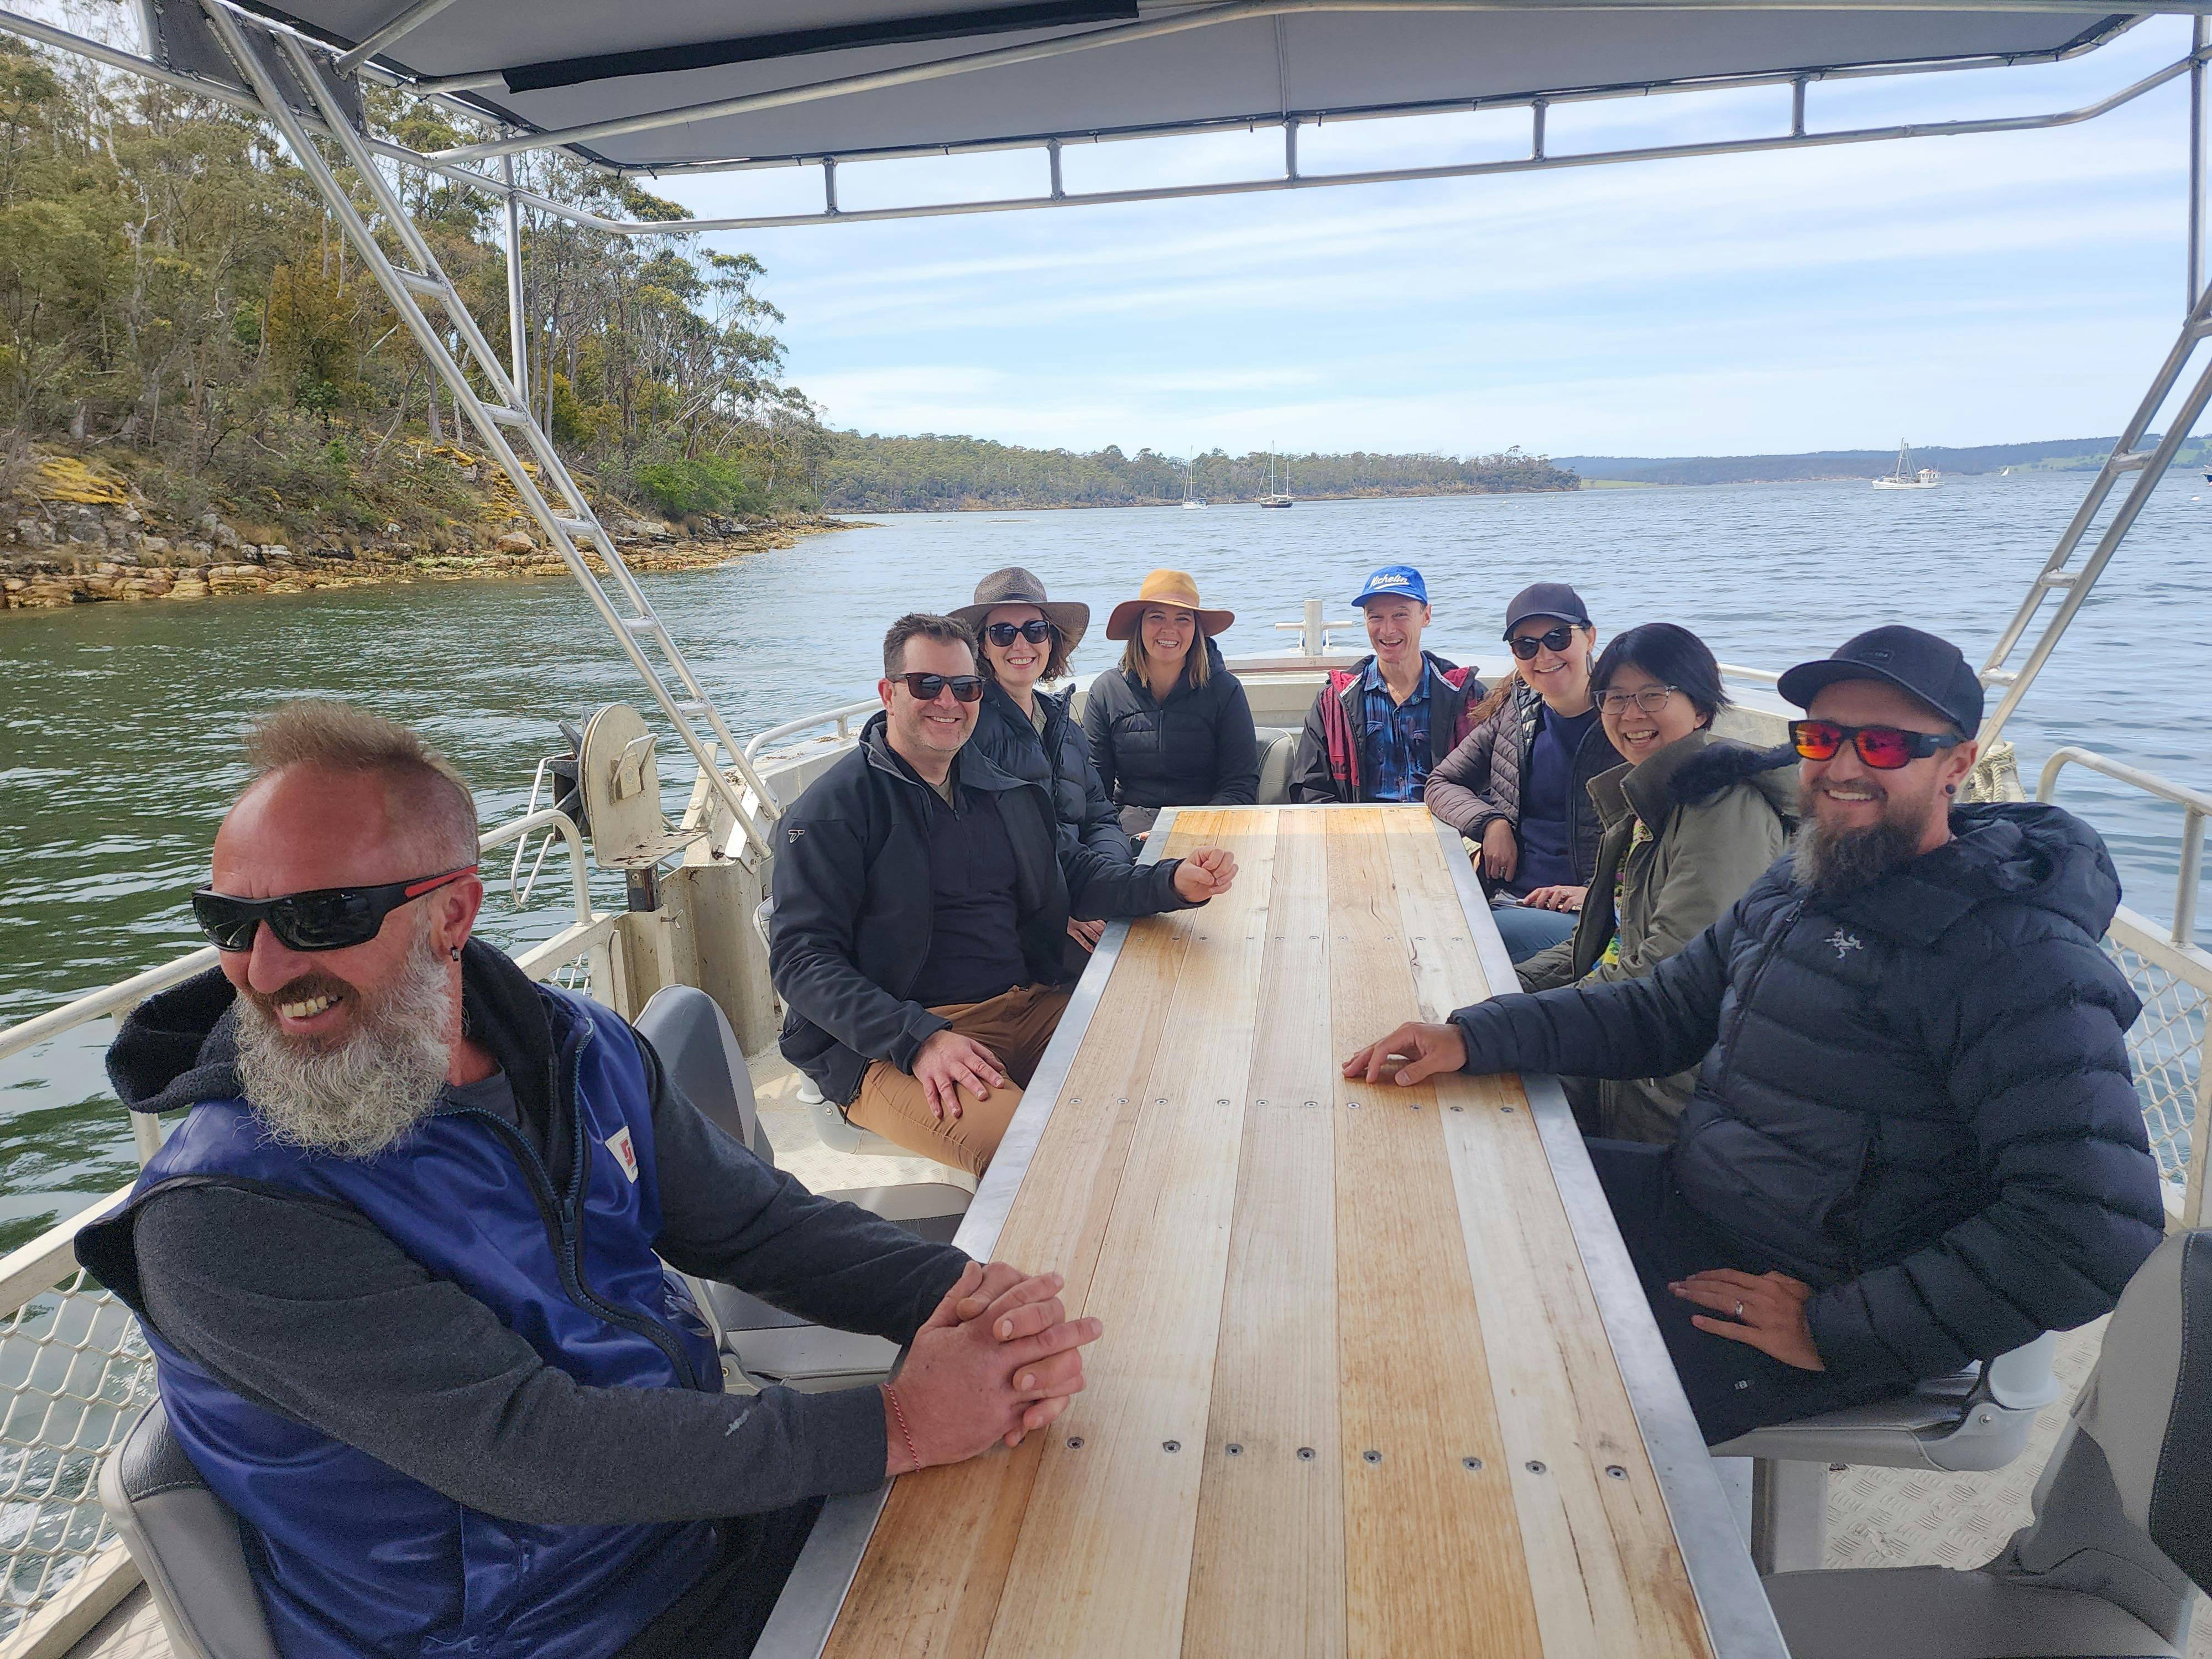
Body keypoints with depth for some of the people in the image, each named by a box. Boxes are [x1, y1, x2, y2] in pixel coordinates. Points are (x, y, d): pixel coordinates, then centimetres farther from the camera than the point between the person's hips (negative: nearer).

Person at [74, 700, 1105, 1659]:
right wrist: (896, 1426, -26)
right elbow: (526, 1447, -27)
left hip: (714, 1501, 6)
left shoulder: (579, 1052, -2)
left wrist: (956, 1294, -19)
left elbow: (756, 1220, 0)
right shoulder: (216, 1219, -22)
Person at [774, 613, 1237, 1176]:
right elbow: (801, 960, -10)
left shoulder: (997, 786, 18)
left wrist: (1174, 882, 1)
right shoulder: (834, 807, -3)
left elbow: (1071, 870, 23)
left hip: (1029, 1004, 7)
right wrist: (919, 1040, -24)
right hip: (896, 1042, -6)